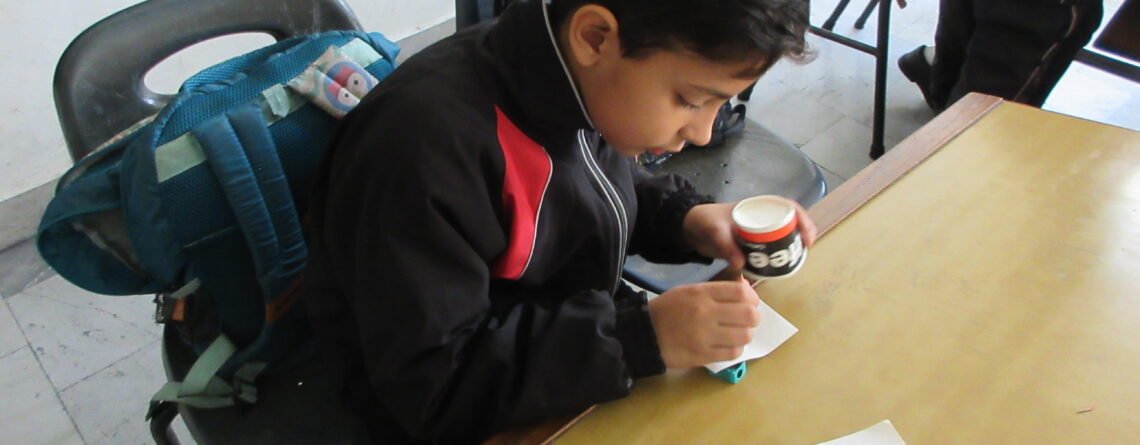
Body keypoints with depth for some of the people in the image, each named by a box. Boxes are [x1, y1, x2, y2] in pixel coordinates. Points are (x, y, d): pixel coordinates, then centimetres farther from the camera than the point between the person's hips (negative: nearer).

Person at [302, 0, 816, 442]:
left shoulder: (584, 79, -10)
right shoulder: (427, 141, -33)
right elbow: (430, 384, -29)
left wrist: (684, 219, -10)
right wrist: (643, 338, -33)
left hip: (582, 337, 7)